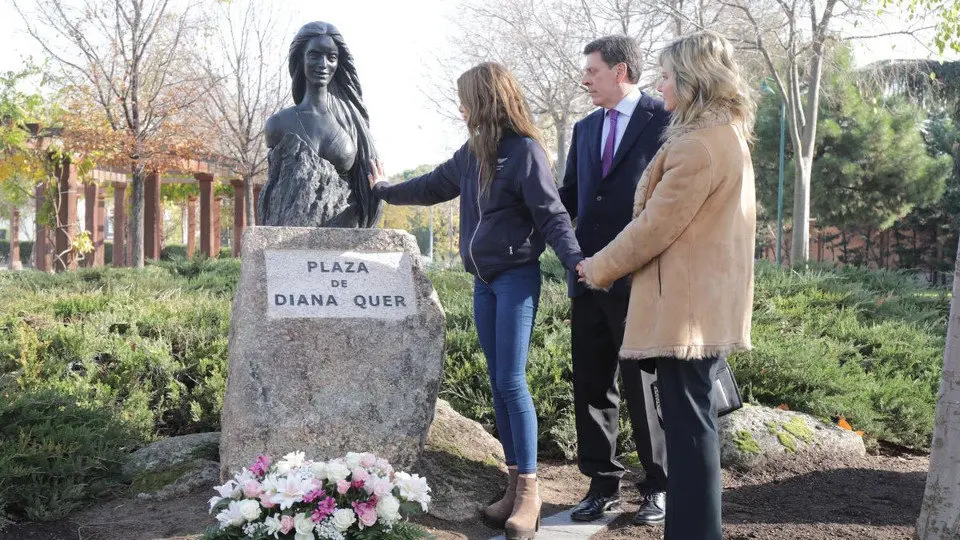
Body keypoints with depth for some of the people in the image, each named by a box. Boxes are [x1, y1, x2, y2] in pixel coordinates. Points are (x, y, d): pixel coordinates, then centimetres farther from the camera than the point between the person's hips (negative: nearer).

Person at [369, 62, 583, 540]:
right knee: (498, 384, 6)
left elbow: (551, 213, -15)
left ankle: (529, 491, -2)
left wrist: (575, 258, -30)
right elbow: (434, 186, 25)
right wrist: (384, 191, 37)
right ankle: (515, 484, 12)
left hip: (517, 278, -7)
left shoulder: (525, 150, -11)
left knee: (512, 382, -10)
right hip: (483, 280, 7)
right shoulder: (473, 153, 10)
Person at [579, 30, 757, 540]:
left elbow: (654, 226, -17)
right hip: (704, 301, 10)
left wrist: (599, 268, -3)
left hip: (686, 307, -10)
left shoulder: (698, 146, -18)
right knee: (693, 419, 16)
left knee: (688, 423, -4)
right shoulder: (727, 136, 15)